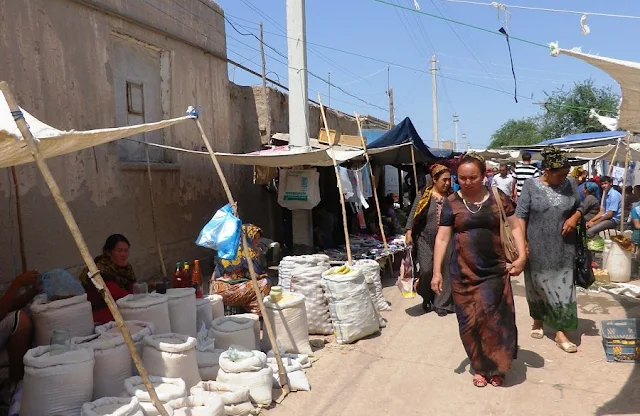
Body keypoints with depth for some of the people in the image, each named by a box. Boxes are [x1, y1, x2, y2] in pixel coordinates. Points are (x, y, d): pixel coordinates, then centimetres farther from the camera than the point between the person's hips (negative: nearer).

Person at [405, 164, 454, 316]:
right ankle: (426, 298, 22)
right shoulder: (424, 195, -3)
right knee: (426, 270, -4)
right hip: (426, 240, -2)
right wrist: (409, 233, -11)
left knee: (444, 271, 3)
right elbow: (413, 215, -3)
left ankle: (442, 303, 17)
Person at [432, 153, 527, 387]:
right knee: (470, 321, 7)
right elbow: (442, 238, -2)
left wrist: (522, 256, -12)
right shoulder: (452, 203, -2)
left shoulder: (498, 198, 0)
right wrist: (437, 272, -7)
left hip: (494, 271, 0)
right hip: (464, 273, 0)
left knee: (494, 319, 3)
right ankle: (479, 367, 27)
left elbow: (514, 227, 3)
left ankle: (495, 367, 25)